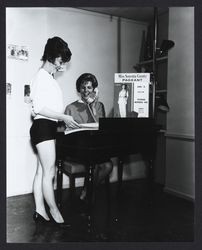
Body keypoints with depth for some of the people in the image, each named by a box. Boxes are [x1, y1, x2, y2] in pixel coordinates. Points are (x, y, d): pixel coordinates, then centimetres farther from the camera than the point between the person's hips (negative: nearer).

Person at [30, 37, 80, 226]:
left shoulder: (49, 77, 21)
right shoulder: (42, 76, -8)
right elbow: (39, 108, -16)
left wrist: (62, 118, 12)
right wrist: (63, 117, -17)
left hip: (48, 128, 10)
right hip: (43, 126, -10)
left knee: (42, 171, 9)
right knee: (49, 172, -5)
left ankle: (40, 211, 15)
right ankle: (55, 213, 4)